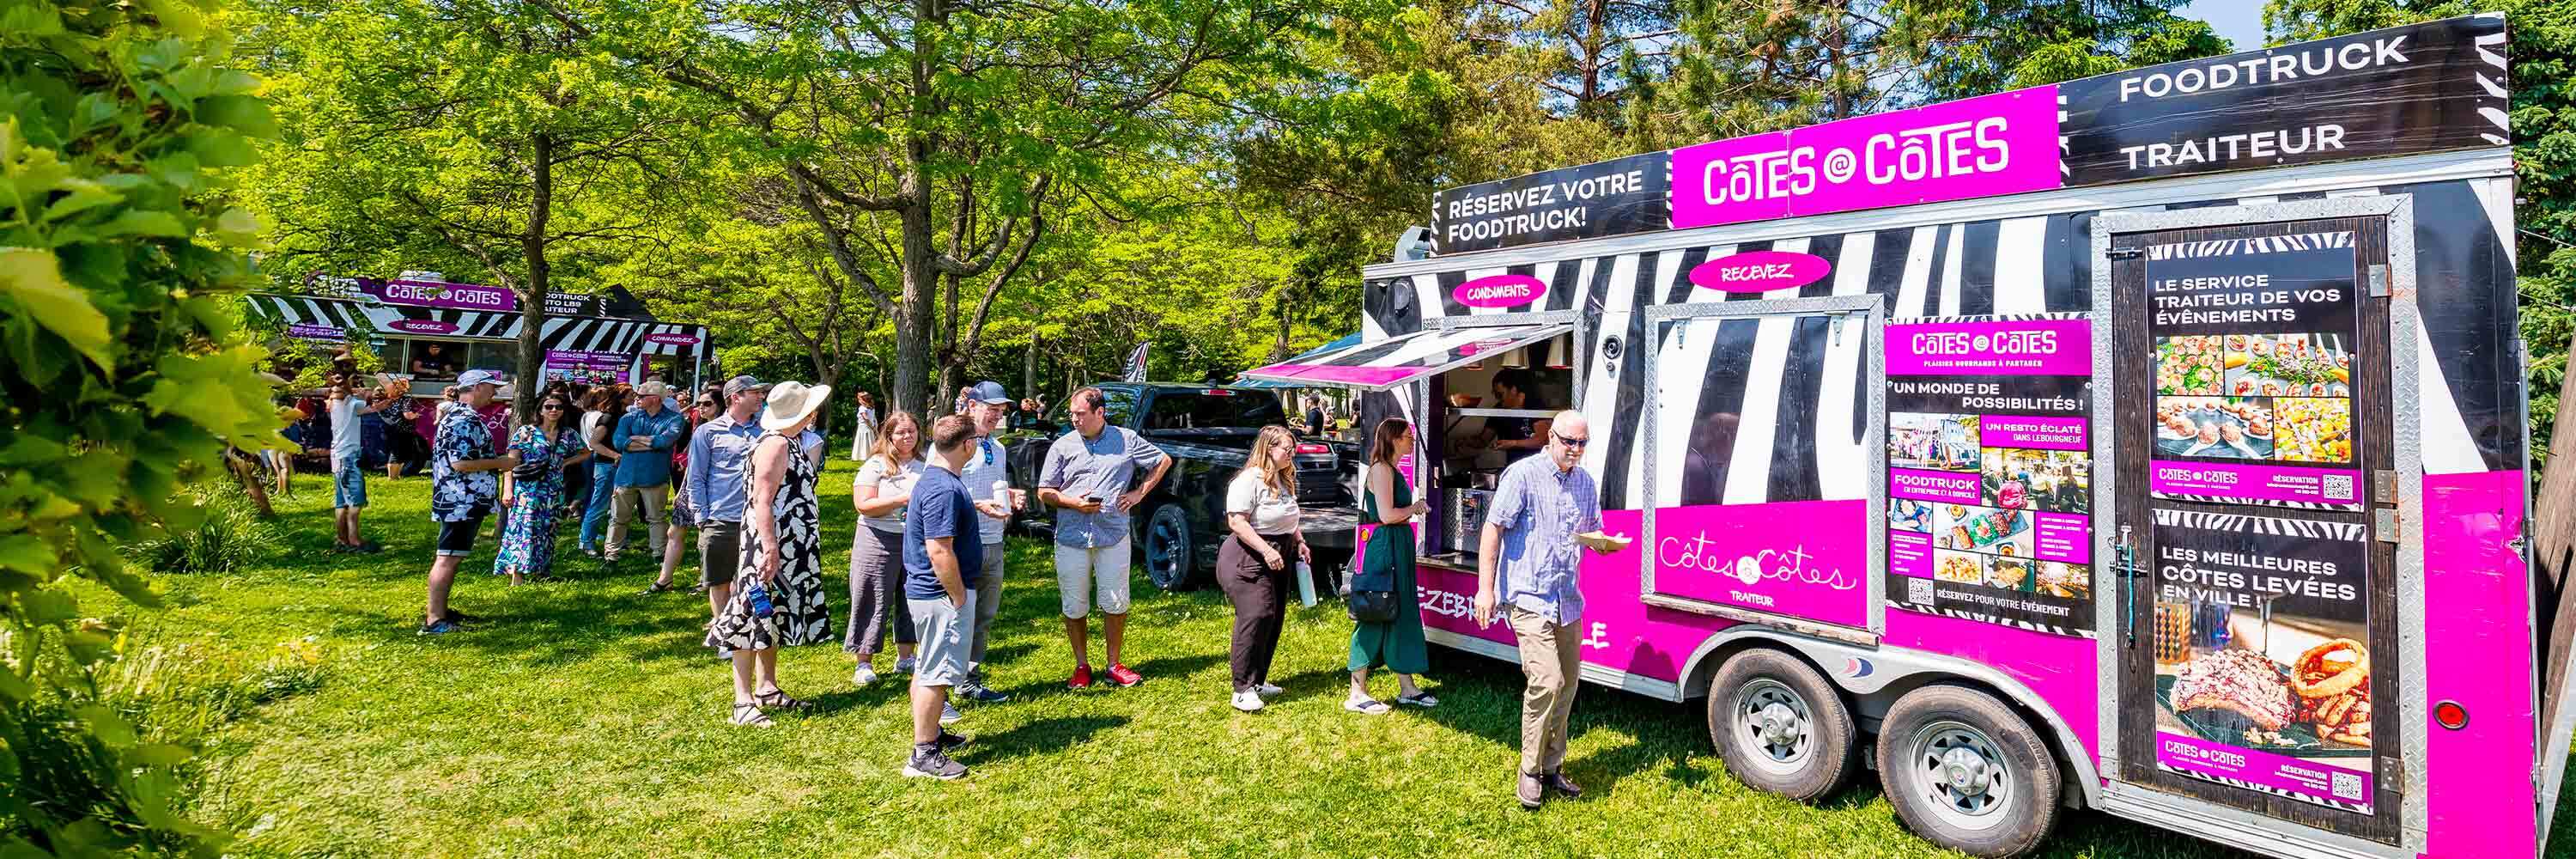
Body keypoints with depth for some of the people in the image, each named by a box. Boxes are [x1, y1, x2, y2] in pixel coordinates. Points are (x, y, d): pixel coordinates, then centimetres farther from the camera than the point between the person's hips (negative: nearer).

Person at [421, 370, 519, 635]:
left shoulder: (459, 416, 17)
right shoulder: (464, 421, -18)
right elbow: (460, 463, -25)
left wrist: (500, 459, 18)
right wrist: (500, 462, -15)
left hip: (462, 501, 11)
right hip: (461, 502, -11)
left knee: (451, 557, 17)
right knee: (448, 558, -8)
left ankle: (439, 610, 26)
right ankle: (434, 621, -6)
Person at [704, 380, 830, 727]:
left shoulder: (788, 442, 13)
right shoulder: (775, 444, -17)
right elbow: (761, 500, -23)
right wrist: (770, 549, -28)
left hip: (792, 546, 10)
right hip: (771, 544, -10)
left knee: (774, 617, 16)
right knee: (755, 616, -6)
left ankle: (767, 689, 26)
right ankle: (743, 702, -2)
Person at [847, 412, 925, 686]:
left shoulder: (925, 467, 9)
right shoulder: (876, 465, -5)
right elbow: (864, 505, -14)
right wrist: (902, 499, -20)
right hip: (879, 540, -5)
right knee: (874, 601, 0)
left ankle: (905, 657, 24)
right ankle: (864, 663, 9)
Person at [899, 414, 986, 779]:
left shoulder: (936, 479, 10)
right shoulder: (944, 489, -24)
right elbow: (939, 551, -28)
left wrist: (980, 506, 32)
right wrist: (959, 596, -20)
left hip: (926, 592, 11)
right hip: (942, 594, -11)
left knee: (930, 668, 21)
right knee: (937, 673, -4)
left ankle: (932, 733, 35)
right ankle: (924, 756, 3)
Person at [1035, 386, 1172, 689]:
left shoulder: (1126, 440, 4)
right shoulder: (1063, 446, 5)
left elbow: (1163, 461, 15)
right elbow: (1044, 492, 7)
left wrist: (1139, 493, 6)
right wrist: (1073, 502, -11)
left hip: (1114, 536, -1)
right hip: (1071, 538, 1)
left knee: (1115, 604, 3)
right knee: (1074, 607, 5)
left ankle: (1114, 664, 17)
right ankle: (1082, 666, 20)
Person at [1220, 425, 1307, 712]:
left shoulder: (1285, 480, 14)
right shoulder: (1249, 480, -16)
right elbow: (1236, 522, -23)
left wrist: (1299, 542, 12)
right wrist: (1266, 550, -28)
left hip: (1277, 560, 10)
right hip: (1248, 559, -10)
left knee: (1273, 619, 11)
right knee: (1256, 617, -18)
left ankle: (1258, 681, 22)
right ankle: (1243, 689, -14)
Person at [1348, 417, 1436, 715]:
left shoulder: (1392, 470, 17)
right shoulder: (1381, 469, -14)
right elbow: (1386, 515, -21)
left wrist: (1413, 508, 10)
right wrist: (1414, 508, -7)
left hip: (1399, 548, 10)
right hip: (1383, 548, -10)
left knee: (1402, 615, 14)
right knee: (1374, 619, -4)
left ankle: (1407, 688, 23)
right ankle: (1357, 695, 3)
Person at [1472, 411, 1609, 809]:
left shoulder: (1587, 483, 11)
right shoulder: (1523, 474, -10)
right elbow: (1493, 528, -9)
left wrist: (1604, 543, -5)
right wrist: (1485, 588, -13)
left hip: (1568, 600, 7)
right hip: (1528, 597, -7)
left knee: (1568, 685, 11)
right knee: (1547, 681, -16)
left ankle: (1552, 767, 26)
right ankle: (1530, 771, 0)